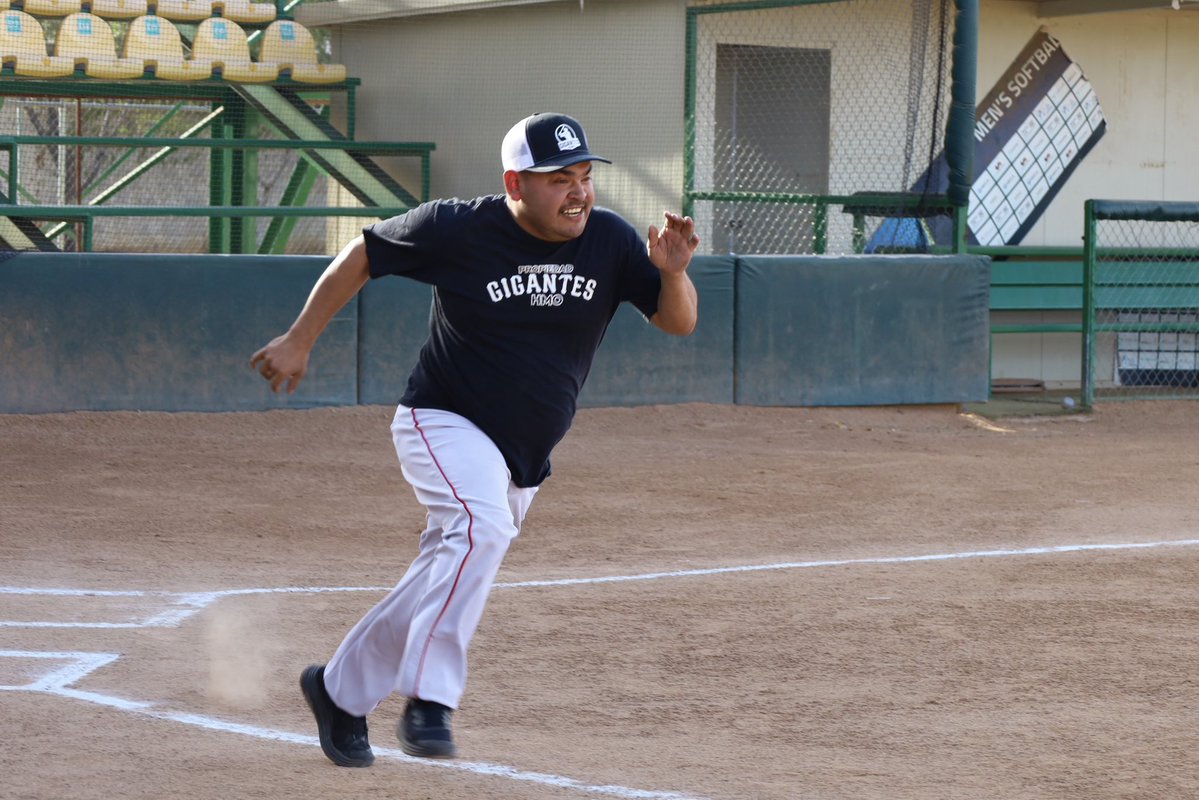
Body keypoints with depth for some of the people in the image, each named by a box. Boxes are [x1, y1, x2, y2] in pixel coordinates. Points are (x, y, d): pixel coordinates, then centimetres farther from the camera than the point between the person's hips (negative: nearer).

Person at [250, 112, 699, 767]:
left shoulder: (608, 240, -6)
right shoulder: (458, 230, -16)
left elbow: (679, 322, -5)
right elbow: (362, 256, -2)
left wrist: (673, 271, -27)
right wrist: (299, 340, -1)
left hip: (523, 458, 6)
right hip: (445, 424, -6)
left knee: (447, 579, 11)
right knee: (481, 526, -33)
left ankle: (339, 689, 31)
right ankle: (428, 701, -32)